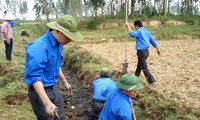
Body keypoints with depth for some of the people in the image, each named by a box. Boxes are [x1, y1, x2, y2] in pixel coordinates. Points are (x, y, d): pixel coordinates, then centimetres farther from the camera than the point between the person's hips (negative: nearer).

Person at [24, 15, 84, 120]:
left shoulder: (58, 44, 1)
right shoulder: (39, 48, -28)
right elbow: (35, 77, -32)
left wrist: (65, 82, 27)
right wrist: (47, 103, -40)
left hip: (53, 88, 9)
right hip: (40, 91, -9)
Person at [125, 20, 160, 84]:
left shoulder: (139, 31, -12)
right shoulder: (147, 32, 13)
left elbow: (132, 34, -33)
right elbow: (153, 41, 15)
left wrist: (128, 26, -22)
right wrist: (157, 49, 23)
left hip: (141, 52, -9)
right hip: (146, 51, 9)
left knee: (144, 68, -5)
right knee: (139, 65, 25)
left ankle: (152, 80, -8)